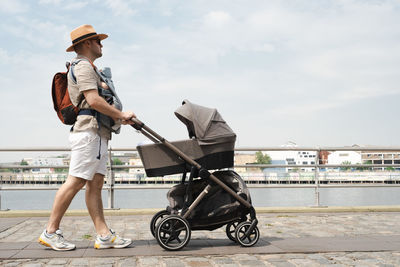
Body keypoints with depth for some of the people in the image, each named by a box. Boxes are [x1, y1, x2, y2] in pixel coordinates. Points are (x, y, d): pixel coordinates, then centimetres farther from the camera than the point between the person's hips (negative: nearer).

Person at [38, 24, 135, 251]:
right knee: (76, 181, -9)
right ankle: (51, 232, -1)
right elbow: (93, 101, -17)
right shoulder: (83, 66, -4)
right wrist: (121, 115, -8)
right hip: (89, 129, -10)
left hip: (98, 132, 10)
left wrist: (120, 117, 10)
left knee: (95, 183, 4)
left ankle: (104, 235, 3)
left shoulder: (90, 68, 29)